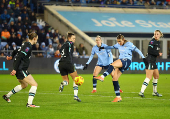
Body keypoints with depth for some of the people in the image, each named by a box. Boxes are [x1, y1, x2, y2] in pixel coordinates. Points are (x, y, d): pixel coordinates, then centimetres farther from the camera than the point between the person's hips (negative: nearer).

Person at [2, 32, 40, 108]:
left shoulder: (26, 44, 14)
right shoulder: (28, 46, -16)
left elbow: (16, 51, 22)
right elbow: (19, 56, -23)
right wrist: (15, 69, -23)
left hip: (20, 69, 10)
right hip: (21, 69, -10)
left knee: (24, 85, 29)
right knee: (34, 84, -11)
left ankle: (7, 96, 38)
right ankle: (29, 103, -15)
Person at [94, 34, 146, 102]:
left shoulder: (129, 44, -1)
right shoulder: (118, 45, 16)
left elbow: (137, 50, 1)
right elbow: (112, 47, 35)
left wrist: (143, 57, -6)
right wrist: (104, 47, 35)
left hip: (126, 61, -7)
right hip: (120, 62, 7)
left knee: (112, 65, -34)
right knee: (114, 79, -5)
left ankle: (102, 77, -49)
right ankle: (118, 97, -2)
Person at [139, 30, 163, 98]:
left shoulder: (158, 42, 15)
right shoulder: (152, 41, -12)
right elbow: (150, 51, -22)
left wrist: (158, 54, 1)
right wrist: (158, 54, -13)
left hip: (153, 61, 10)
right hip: (149, 61, -10)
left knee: (156, 76, 17)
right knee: (149, 77, -16)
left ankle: (155, 92, 28)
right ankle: (141, 92, -21)